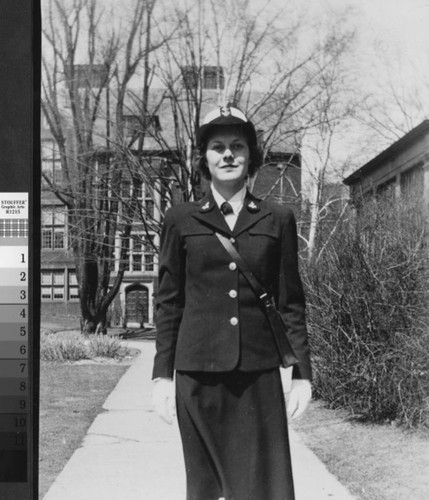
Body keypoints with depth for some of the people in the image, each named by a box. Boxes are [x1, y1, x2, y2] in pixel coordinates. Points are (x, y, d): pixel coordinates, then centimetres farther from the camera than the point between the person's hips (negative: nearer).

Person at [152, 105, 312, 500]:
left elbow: (291, 302, 7)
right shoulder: (181, 220, 6)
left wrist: (302, 373, 3)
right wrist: (162, 375, 3)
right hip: (199, 374, 0)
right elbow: (169, 302, 7)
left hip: (259, 375, 0)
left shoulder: (278, 220, 7)